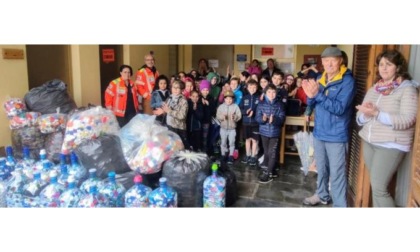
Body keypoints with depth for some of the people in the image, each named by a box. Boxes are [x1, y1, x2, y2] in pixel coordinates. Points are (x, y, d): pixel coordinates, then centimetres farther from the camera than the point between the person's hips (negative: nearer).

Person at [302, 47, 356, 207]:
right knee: (321, 169, 21)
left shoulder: (347, 81, -13)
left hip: (336, 136, -6)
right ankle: (322, 195, 39)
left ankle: (339, 205, 13)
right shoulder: (320, 79, 7)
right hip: (319, 133, 6)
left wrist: (318, 94, -29)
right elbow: (312, 105, 7)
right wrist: (311, 96, -15)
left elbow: (339, 108, -23)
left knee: (337, 174, 1)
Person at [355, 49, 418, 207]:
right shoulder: (373, 89, 12)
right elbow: (359, 119, 10)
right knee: (375, 186, 10)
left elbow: (407, 121, -18)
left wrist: (376, 113, -25)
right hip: (369, 142, 6)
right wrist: (366, 114, -13)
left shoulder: (407, 89, -6)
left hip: (391, 145, -6)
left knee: (379, 188, -7)